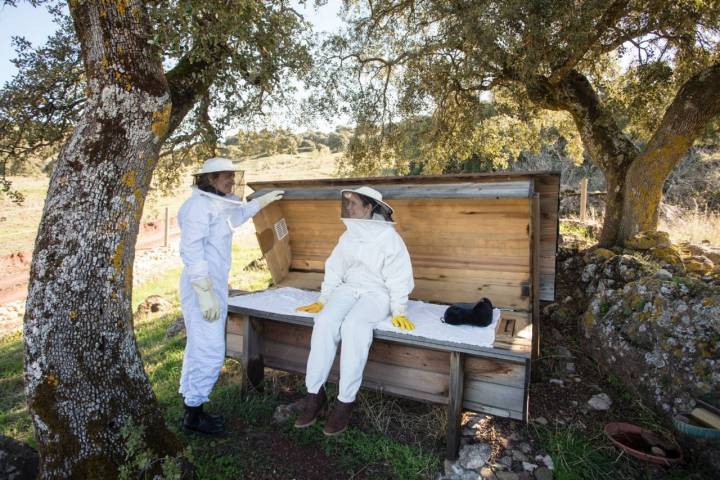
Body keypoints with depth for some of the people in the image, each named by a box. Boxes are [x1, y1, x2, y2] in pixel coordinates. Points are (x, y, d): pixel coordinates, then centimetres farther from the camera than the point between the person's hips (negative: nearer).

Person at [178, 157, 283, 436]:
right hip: (202, 287, -10)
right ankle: (193, 416, 12)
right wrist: (205, 292, -23)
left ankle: (191, 409, 28)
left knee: (200, 350, 15)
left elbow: (238, 214, 38)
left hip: (214, 285, 10)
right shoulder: (199, 204, -13)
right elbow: (191, 250, -20)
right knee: (210, 352, -5)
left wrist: (265, 200, 41)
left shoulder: (217, 205, 15)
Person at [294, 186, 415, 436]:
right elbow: (334, 270, 13)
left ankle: (346, 400, -21)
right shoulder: (347, 236, 10)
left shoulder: (389, 236, -8)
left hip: (377, 293, -5)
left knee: (353, 326, -33)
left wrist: (398, 311, -12)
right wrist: (323, 300, 8)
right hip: (349, 289, 5)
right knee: (324, 321, -25)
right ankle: (315, 392, -15)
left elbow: (398, 276, -9)